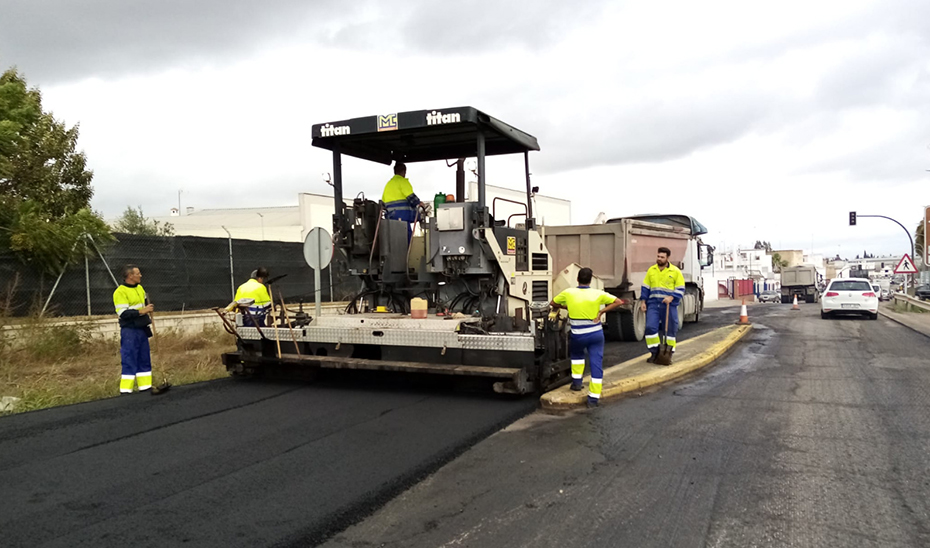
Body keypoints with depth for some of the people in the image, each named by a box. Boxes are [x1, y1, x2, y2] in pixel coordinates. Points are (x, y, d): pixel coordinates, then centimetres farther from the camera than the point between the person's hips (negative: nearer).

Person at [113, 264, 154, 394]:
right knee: (129, 361, -6)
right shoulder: (120, 292, -13)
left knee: (144, 359, 11)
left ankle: (145, 386, 18)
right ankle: (125, 389, 0)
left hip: (142, 330, 8)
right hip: (129, 331, -8)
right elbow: (123, 313, -19)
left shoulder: (140, 288, 13)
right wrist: (141, 311, -22)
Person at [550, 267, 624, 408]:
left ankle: (577, 381, 29)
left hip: (578, 335, 0)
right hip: (596, 333, 0)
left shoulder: (568, 293, -4)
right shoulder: (598, 294, -4)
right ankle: (593, 398, 3)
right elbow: (618, 302, 0)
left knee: (577, 355, 32)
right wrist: (602, 311, -3)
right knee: (596, 364, 4)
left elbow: (553, 303, 10)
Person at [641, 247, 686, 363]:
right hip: (653, 304, 2)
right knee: (650, 327, -9)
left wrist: (671, 298, -17)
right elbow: (646, 287, 14)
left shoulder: (675, 271, 0)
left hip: (669, 305, -2)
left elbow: (680, 289, -1)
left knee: (670, 329, 4)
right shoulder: (651, 270, 9)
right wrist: (643, 301, 6)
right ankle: (654, 353, 2)